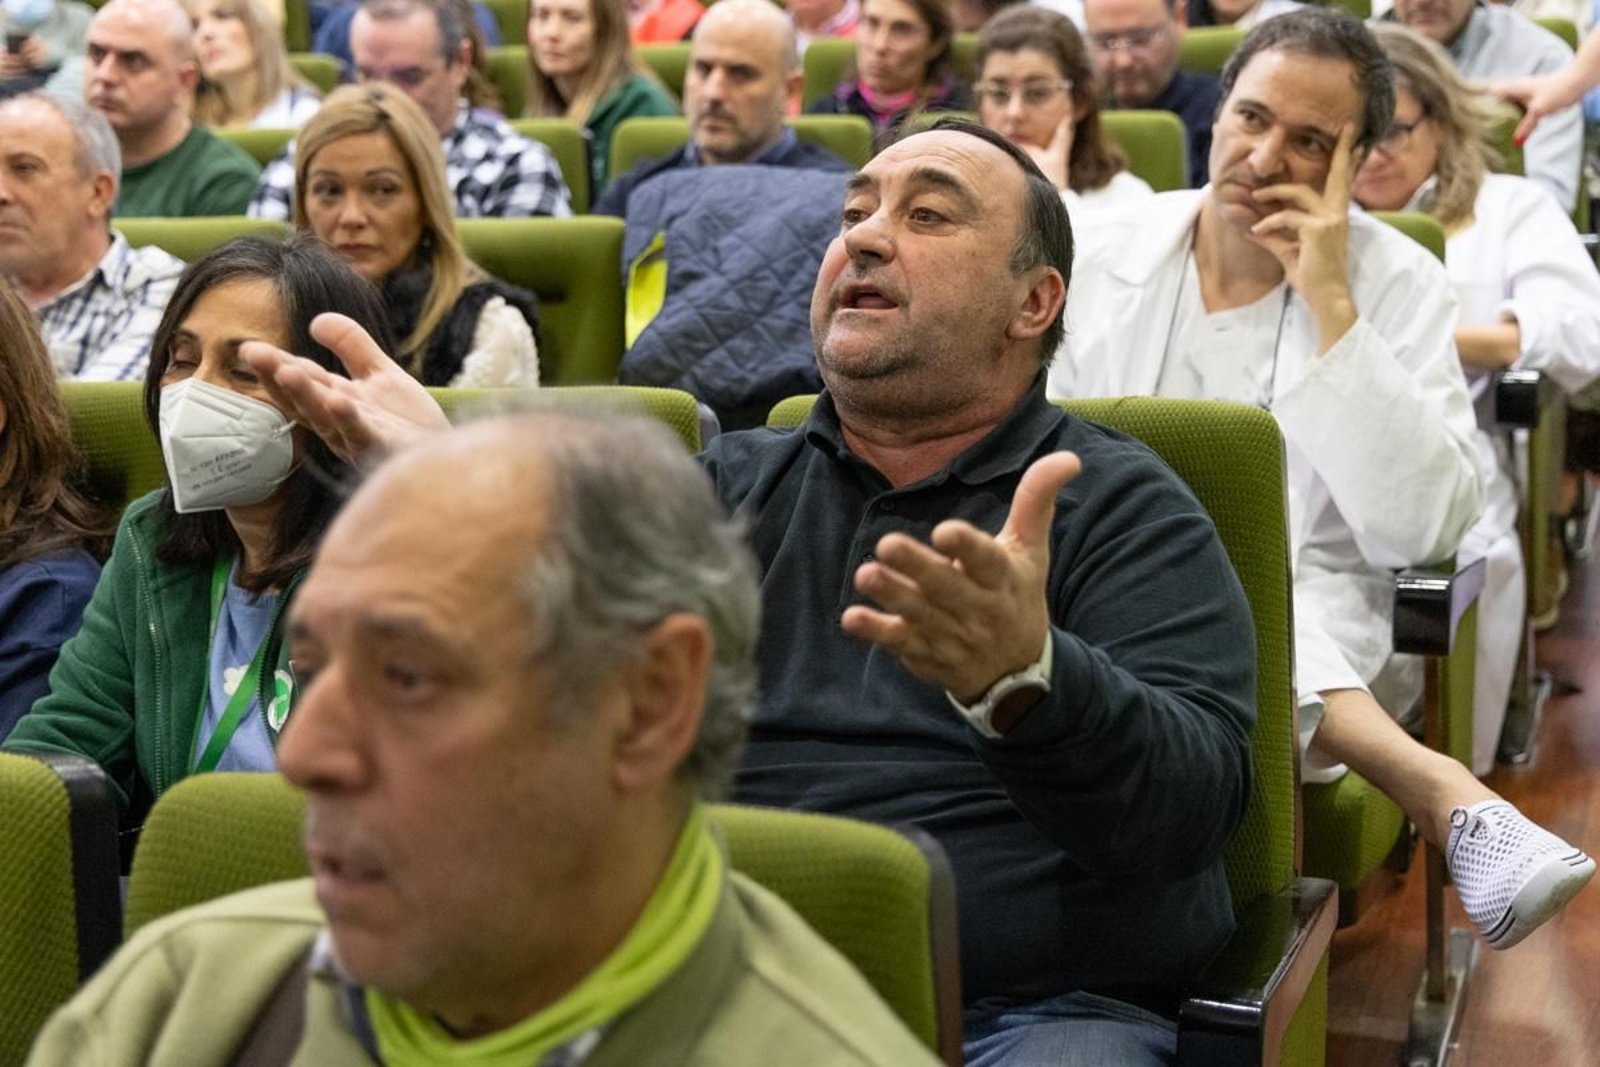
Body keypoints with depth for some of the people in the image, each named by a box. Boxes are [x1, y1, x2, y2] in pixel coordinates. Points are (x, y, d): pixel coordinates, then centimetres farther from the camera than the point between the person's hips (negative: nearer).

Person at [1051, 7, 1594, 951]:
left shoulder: (1399, 284, -1)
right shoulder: (1108, 254, 6)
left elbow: (1425, 530, -14)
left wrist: (1331, 310, -18)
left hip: (1311, 615, -2)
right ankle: (1429, 785, -41)